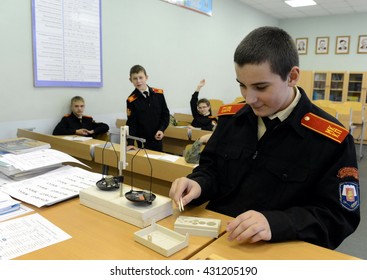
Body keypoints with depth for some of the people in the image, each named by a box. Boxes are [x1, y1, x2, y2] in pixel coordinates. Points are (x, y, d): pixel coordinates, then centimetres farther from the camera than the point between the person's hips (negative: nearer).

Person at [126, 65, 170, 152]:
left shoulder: (158, 94, -3)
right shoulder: (131, 100, -10)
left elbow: (165, 114, 4)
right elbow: (131, 123, -10)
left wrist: (162, 129, -10)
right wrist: (130, 143, -19)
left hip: (157, 139, 3)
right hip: (142, 142, -3)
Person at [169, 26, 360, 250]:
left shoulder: (331, 140, -10)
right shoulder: (232, 117, 2)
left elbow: (340, 217, -10)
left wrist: (275, 223, -27)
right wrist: (198, 184, -13)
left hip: (280, 250, -3)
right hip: (215, 236, 4)